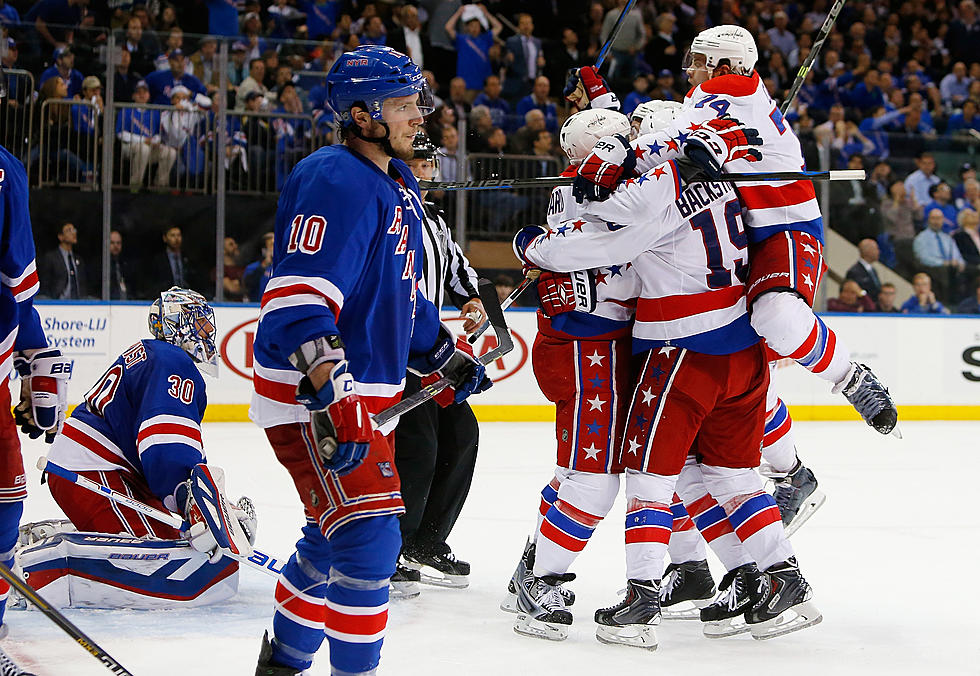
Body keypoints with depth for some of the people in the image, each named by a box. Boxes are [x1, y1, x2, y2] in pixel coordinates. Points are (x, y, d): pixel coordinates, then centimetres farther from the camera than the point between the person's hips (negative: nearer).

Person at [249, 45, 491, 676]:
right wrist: (336, 399, -36)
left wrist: (446, 356, 28)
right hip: (311, 395, -11)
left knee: (335, 537, 20)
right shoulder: (336, 181, -19)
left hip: (363, 393, 11)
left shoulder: (398, 185, 14)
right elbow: (298, 302, -28)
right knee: (369, 536, -15)